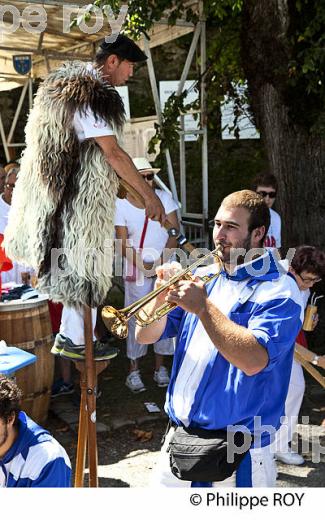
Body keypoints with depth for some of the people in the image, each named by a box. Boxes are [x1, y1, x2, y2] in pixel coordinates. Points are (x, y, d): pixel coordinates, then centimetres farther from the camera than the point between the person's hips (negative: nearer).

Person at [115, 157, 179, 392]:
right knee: (136, 318, -1)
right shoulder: (121, 205, -6)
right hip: (137, 269, -2)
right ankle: (134, 370, 10)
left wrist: (162, 260, -12)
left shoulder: (164, 197, -1)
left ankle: (160, 366, 18)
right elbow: (124, 244, -7)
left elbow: (175, 231, -2)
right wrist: (144, 266, -18)